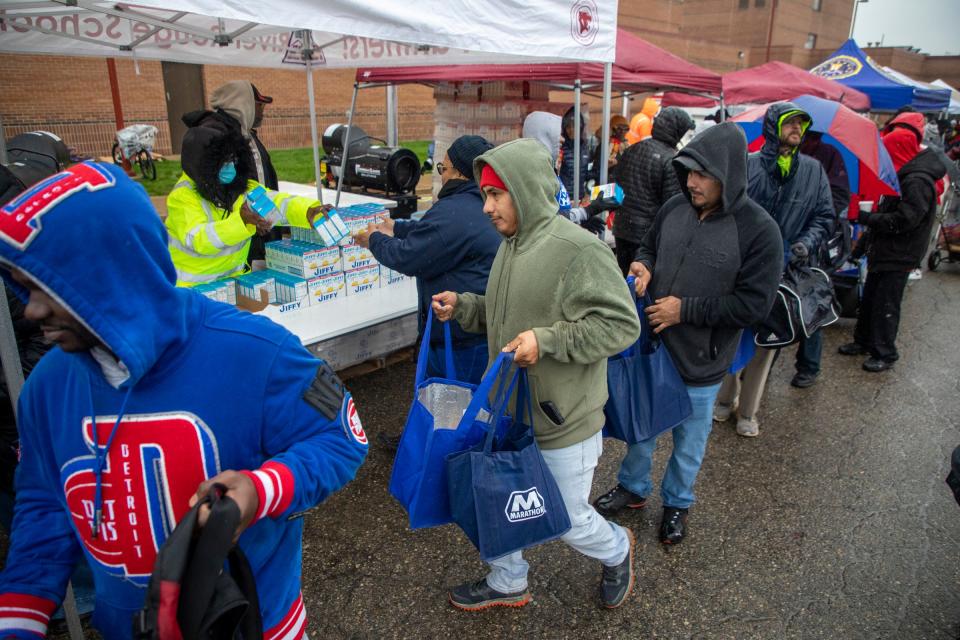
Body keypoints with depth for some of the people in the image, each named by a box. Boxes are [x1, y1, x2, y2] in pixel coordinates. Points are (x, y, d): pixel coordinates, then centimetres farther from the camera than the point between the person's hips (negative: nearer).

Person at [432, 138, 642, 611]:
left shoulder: (579, 249, -23)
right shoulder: (512, 244, 4)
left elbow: (622, 325, -22)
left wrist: (546, 341, -28)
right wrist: (461, 306, 2)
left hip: (563, 422, -7)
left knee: (568, 520, 13)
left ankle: (616, 550, 47)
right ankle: (507, 583, 46)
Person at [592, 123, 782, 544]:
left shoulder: (759, 230, -19)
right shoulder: (675, 208, -5)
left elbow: (755, 304, -20)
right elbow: (648, 247, 13)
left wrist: (685, 309, -22)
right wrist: (643, 266, -11)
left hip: (701, 361, -4)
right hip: (653, 344, 4)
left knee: (689, 438, 18)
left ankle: (677, 503, 43)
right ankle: (633, 488, 46)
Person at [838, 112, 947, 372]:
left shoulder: (918, 182, -21)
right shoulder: (903, 176, 10)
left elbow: (902, 222, -25)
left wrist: (864, 217, -19)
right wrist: (863, 243, 15)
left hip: (899, 257, -9)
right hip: (883, 251, 9)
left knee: (885, 305, -3)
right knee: (869, 299, 17)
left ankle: (885, 354, 8)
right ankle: (863, 342, 30)